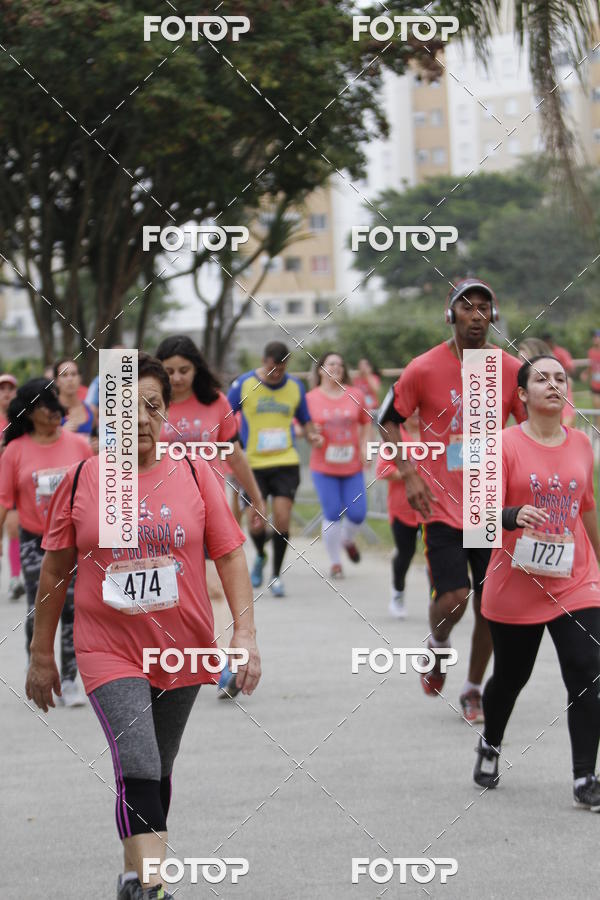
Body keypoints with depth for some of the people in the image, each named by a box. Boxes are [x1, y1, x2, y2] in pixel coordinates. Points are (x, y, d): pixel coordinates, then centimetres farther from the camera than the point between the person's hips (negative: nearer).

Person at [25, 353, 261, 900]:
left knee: (158, 770, 15)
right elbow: (55, 571, 5)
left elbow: (231, 556, -1)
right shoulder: (81, 481, -2)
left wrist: (245, 632, -12)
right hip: (109, 650, -2)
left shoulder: (194, 474, -2)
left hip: (182, 648, 2)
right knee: (137, 767, -19)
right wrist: (42, 655, 8)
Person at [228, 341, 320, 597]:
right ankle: (260, 556, 30)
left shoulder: (294, 386, 5)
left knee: (282, 518, -11)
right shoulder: (244, 384, -2)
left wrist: (311, 434, -5)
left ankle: (276, 575, 6)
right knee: (256, 524, -5)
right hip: (252, 463, -1)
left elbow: (304, 419, 17)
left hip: (286, 462, 1)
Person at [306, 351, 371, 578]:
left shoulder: (356, 395, 4)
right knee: (332, 515, -3)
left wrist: (364, 447, 3)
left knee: (358, 513, -1)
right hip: (324, 467, -2)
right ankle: (335, 563, 11)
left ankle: (348, 540, 33)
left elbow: (366, 423, 15)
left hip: (352, 466, 2)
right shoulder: (311, 398, -1)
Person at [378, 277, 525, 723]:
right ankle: (438, 645, 21)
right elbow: (388, 421, 3)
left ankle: (474, 689, 22)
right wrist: (410, 475, -6)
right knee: (453, 597, -13)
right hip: (443, 506, -2)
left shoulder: (511, 370, -1)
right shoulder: (425, 369, -7)